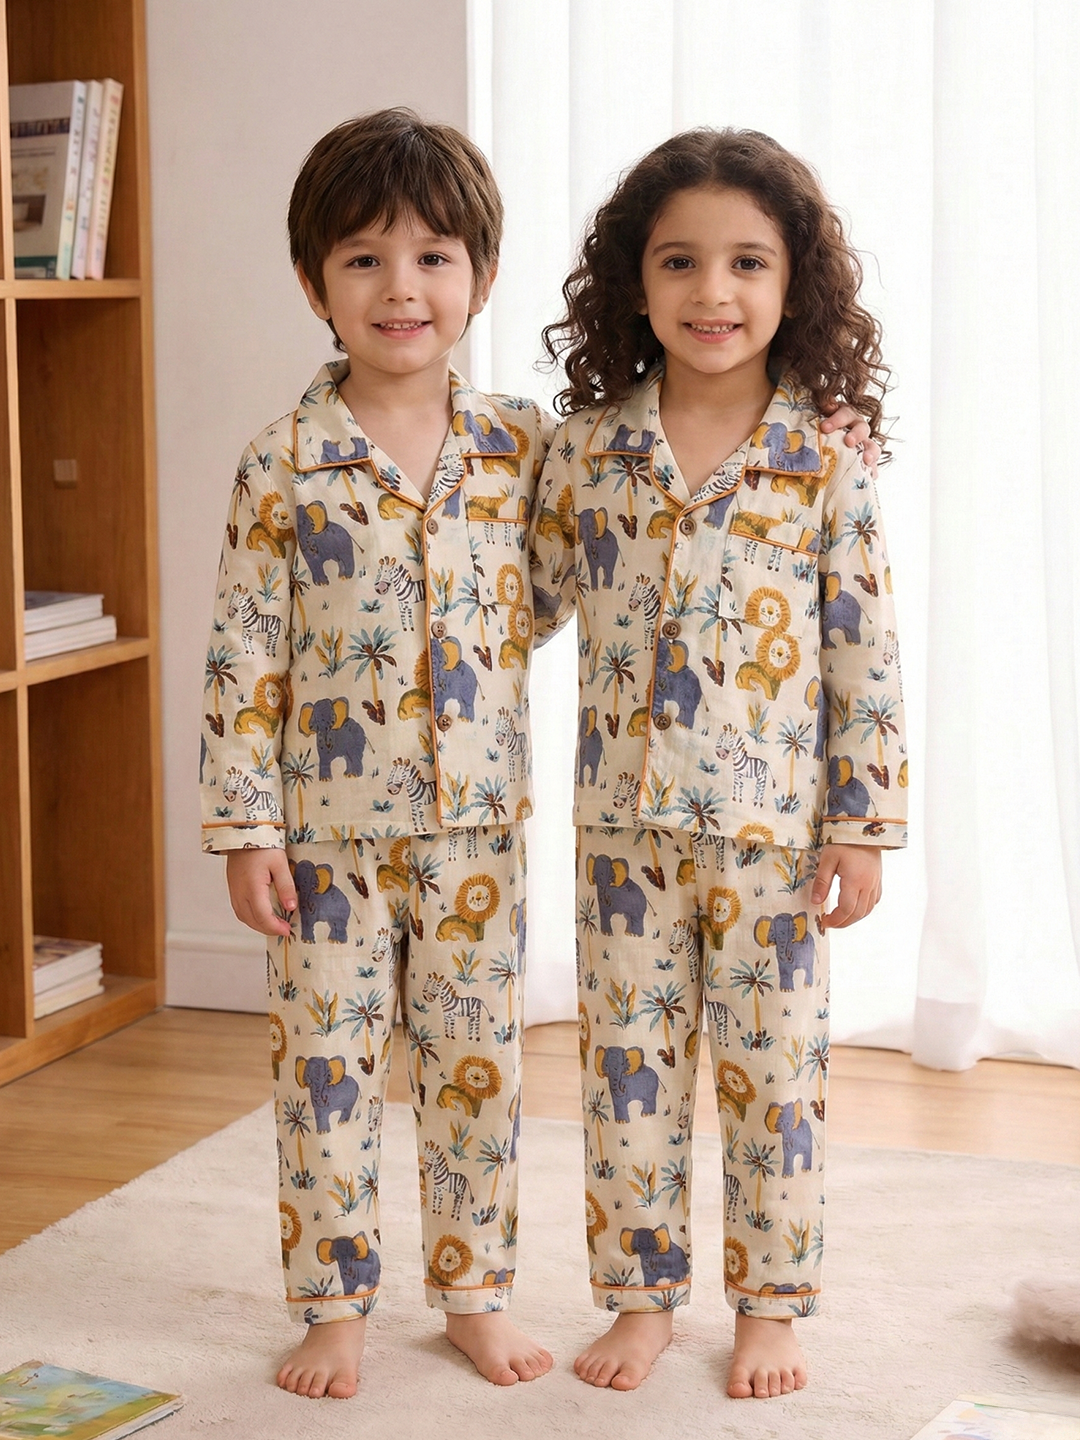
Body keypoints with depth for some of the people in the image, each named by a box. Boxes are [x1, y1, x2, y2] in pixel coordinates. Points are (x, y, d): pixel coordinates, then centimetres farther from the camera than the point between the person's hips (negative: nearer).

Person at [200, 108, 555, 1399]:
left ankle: (474, 1292, 28)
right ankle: (333, 1305, 22)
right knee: (324, 1067, 7)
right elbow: (244, 653, -6)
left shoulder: (524, 445, -1)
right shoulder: (283, 464, -7)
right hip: (328, 829, -2)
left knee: (477, 1066, 11)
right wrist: (244, 828, -8)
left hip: (477, 823, 2)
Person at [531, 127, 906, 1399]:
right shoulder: (586, 449, 1)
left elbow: (867, 658, -5)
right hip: (624, 825, 2)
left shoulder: (826, 465, -6)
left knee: (773, 1069, 8)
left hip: (771, 829, -2)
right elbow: (529, 603, 12)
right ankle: (642, 1297, 27)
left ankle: (769, 1306, 25)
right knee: (628, 1065, 11)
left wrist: (862, 824, -7)